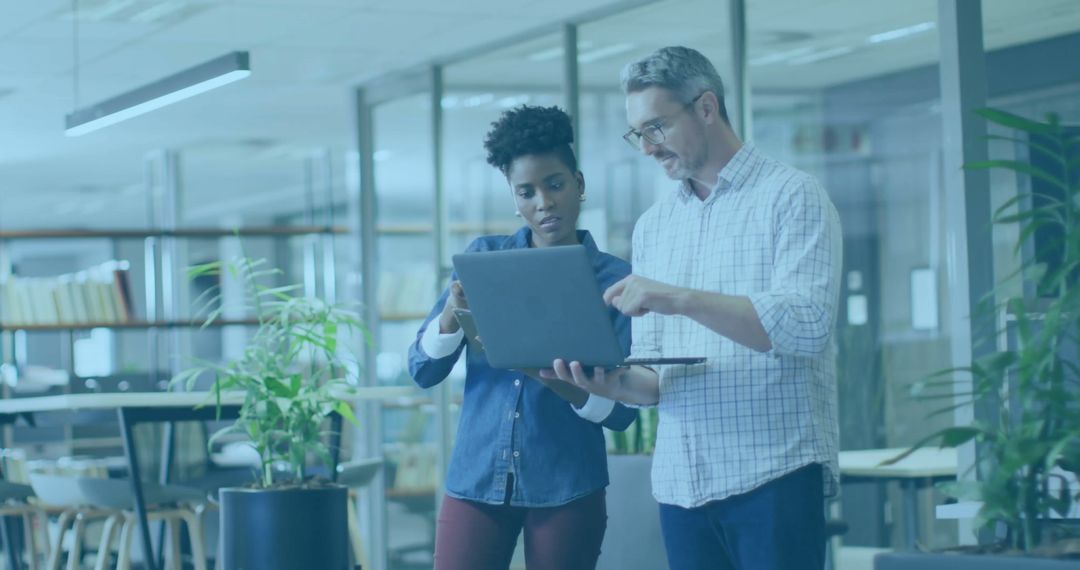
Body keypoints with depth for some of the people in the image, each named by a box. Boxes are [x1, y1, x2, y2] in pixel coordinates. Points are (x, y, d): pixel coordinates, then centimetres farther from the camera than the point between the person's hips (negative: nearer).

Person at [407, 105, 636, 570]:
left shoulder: (615, 279, 1)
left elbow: (621, 409, -3)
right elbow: (423, 371, 3)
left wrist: (559, 382, -23)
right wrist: (453, 310, -17)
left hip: (568, 488, -1)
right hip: (475, 480, 1)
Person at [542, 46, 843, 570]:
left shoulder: (790, 196, -2)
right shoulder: (653, 226, 16)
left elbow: (808, 324, -16)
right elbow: (655, 380, 14)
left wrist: (680, 299, -21)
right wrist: (613, 382, -9)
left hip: (774, 473, -5)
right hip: (680, 481, 5)